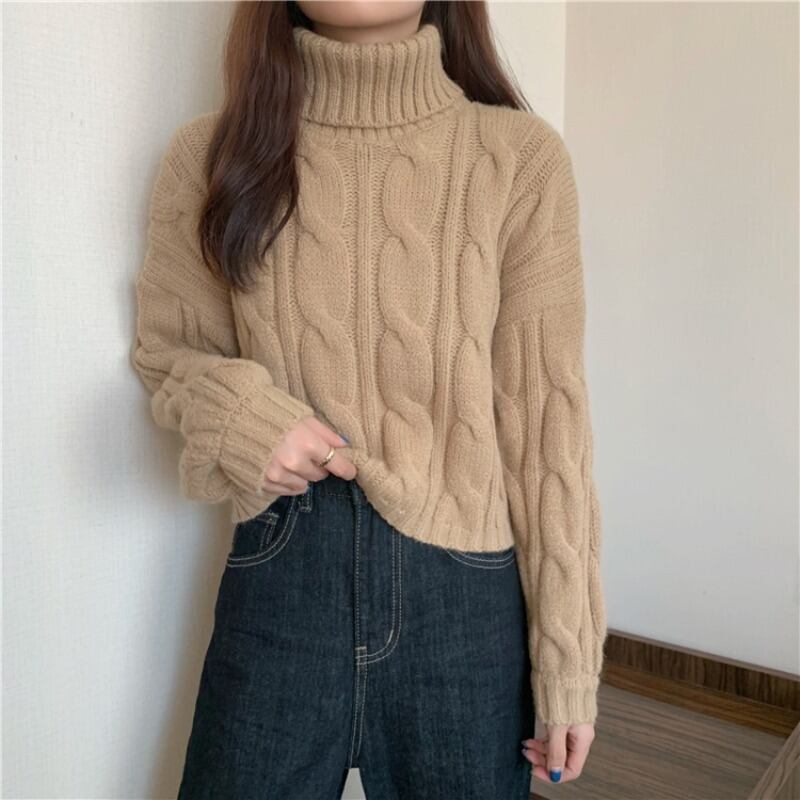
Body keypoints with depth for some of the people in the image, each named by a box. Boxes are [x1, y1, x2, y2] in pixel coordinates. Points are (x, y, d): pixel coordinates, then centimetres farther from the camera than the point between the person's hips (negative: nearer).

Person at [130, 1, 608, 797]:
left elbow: (545, 422, -6)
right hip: (279, 579, 1)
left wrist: (568, 658, -3)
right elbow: (166, 350, 10)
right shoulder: (212, 153, -1)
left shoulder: (519, 156, -7)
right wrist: (232, 409, -14)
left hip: (466, 592, 0)